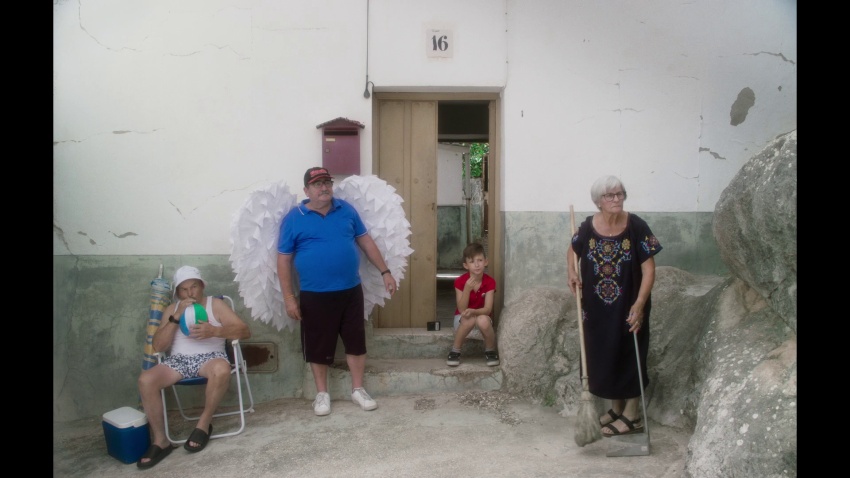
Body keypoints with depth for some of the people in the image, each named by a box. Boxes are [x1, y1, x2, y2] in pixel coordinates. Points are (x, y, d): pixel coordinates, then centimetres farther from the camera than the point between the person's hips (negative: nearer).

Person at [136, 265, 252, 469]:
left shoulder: (216, 304, 8)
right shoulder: (171, 309, 16)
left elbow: (245, 331, -2)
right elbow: (158, 346, 6)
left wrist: (214, 331, -19)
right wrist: (176, 317, -6)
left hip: (209, 356, -3)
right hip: (178, 360, 3)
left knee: (221, 370, -39)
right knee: (146, 380, -26)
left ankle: (204, 423, -16)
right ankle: (160, 440, -14)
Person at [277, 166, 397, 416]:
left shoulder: (347, 210, 5)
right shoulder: (293, 218, -4)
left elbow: (365, 240, 11)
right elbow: (283, 259, -3)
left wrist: (385, 271, 7)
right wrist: (289, 297, -8)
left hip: (351, 291, 3)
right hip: (315, 295, -3)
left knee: (356, 341, 10)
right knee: (318, 346, 8)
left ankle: (358, 389, 26)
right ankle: (322, 394, 26)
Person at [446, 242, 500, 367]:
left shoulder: (490, 282, -13)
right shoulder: (460, 282, -17)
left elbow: (488, 309, -18)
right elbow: (461, 310, -20)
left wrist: (473, 311, -38)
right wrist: (467, 289, -34)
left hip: (482, 315, 1)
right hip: (463, 319, -1)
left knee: (483, 320, -35)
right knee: (469, 319, -36)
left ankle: (490, 351, -8)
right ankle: (455, 352, -15)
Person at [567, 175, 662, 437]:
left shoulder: (636, 227, -14)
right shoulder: (588, 227, -5)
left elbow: (648, 269, -14)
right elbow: (572, 250, 15)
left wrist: (639, 304, -21)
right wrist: (572, 274, -3)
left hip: (627, 307, -4)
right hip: (597, 307, 4)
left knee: (629, 356, 6)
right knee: (603, 355, 13)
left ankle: (631, 415, 21)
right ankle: (616, 408, 32)